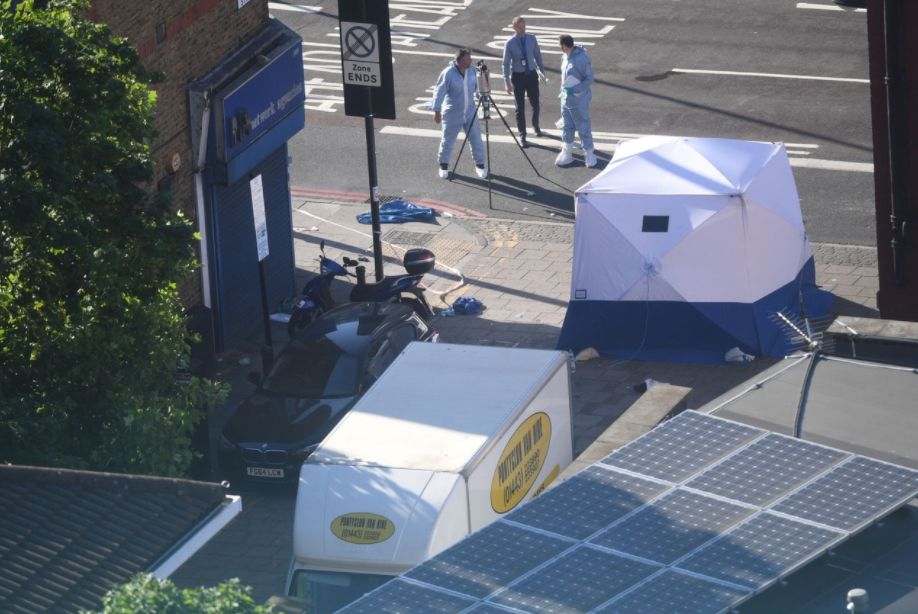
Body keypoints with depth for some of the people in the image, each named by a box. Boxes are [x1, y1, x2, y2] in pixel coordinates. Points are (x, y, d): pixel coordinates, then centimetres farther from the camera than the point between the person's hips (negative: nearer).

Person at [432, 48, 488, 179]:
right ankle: (443, 165, 24)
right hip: (453, 113, -4)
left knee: (476, 138, 6)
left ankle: (480, 165, 18)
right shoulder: (448, 74, -19)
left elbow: (477, 88, 12)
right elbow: (439, 92, -14)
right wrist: (437, 111, -13)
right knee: (448, 140, 7)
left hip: (470, 112, 4)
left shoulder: (472, 71, -2)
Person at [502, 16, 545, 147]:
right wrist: (507, 82, -10)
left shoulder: (532, 39, -3)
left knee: (535, 103, 11)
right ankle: (522, 135, 15)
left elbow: (538, 56, 7)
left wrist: (542, 72, 9)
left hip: (531, 74, 2)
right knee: (520, 107, 4)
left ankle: (536, 126, 39)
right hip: (518, 76, -2)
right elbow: (506, 63, -7)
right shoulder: (510, 43, -10)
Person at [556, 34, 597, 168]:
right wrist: (563, 91, 16)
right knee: (566, 127, 15)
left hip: (578, 99, -8)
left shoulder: (581, 59, -23)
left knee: (583, 127, 3)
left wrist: (574, 89, -21)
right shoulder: (566, 57, 2)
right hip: (566, 98, 8)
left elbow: (589, 79, -17)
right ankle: (566, 153, 26)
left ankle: (589, 154, 15)